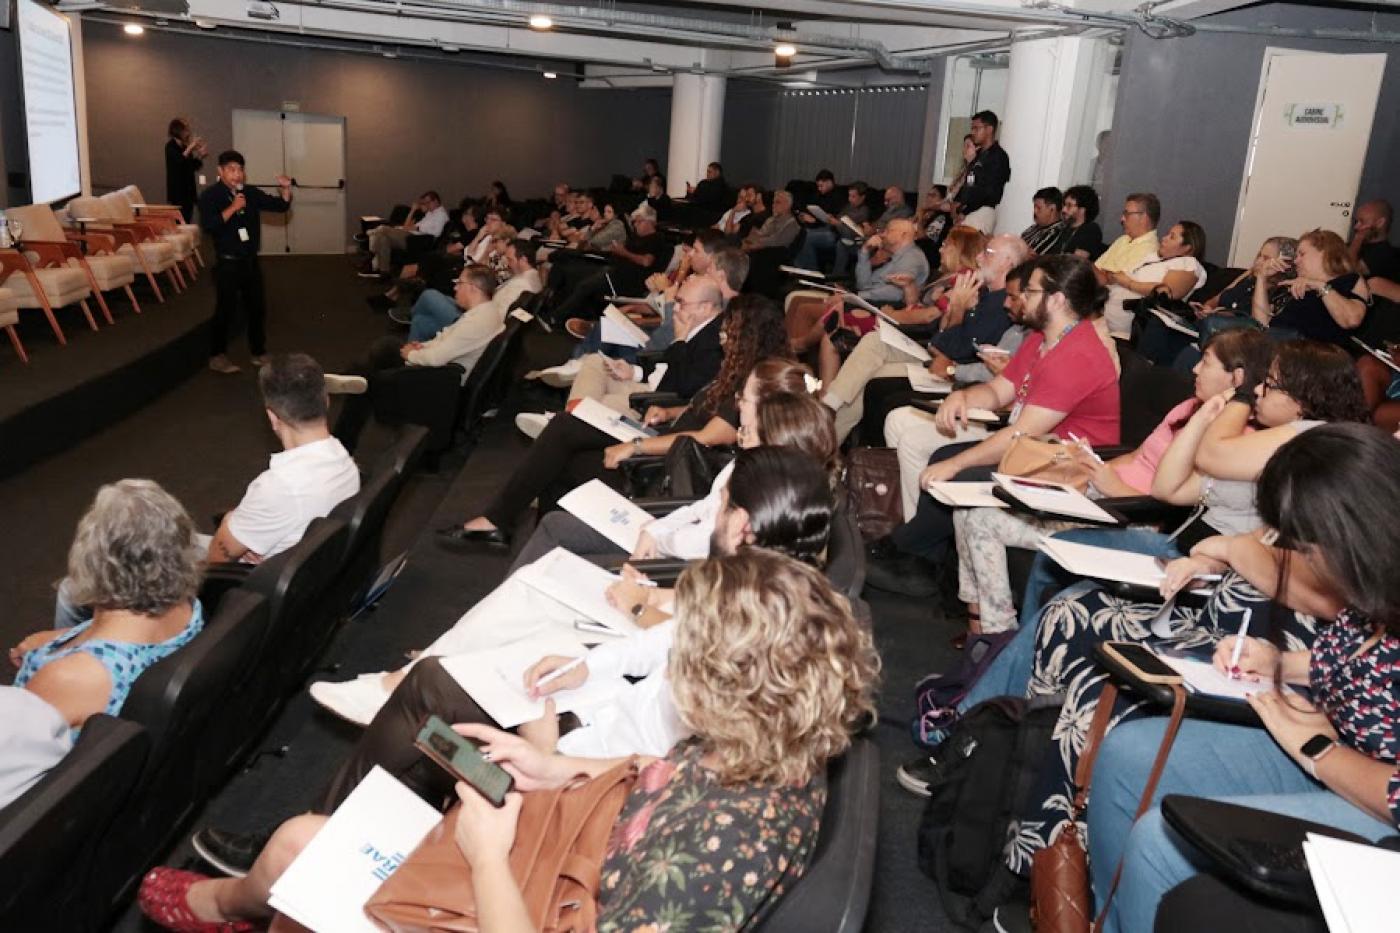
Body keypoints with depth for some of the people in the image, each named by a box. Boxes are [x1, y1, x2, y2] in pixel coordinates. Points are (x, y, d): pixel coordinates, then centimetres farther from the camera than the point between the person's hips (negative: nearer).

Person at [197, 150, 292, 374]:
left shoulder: (251, 193, 5)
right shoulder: (210, 195, -9)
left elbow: (281, 206, 7)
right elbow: (208, 226, -22)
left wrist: (286, 189, -11)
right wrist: (232, 208, -25)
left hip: (251, 261, 5)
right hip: (228, 263, -5)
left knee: (258, 307, 12)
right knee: (225, 310, -1)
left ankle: (259, 352, 26)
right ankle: (217, 356, 11)